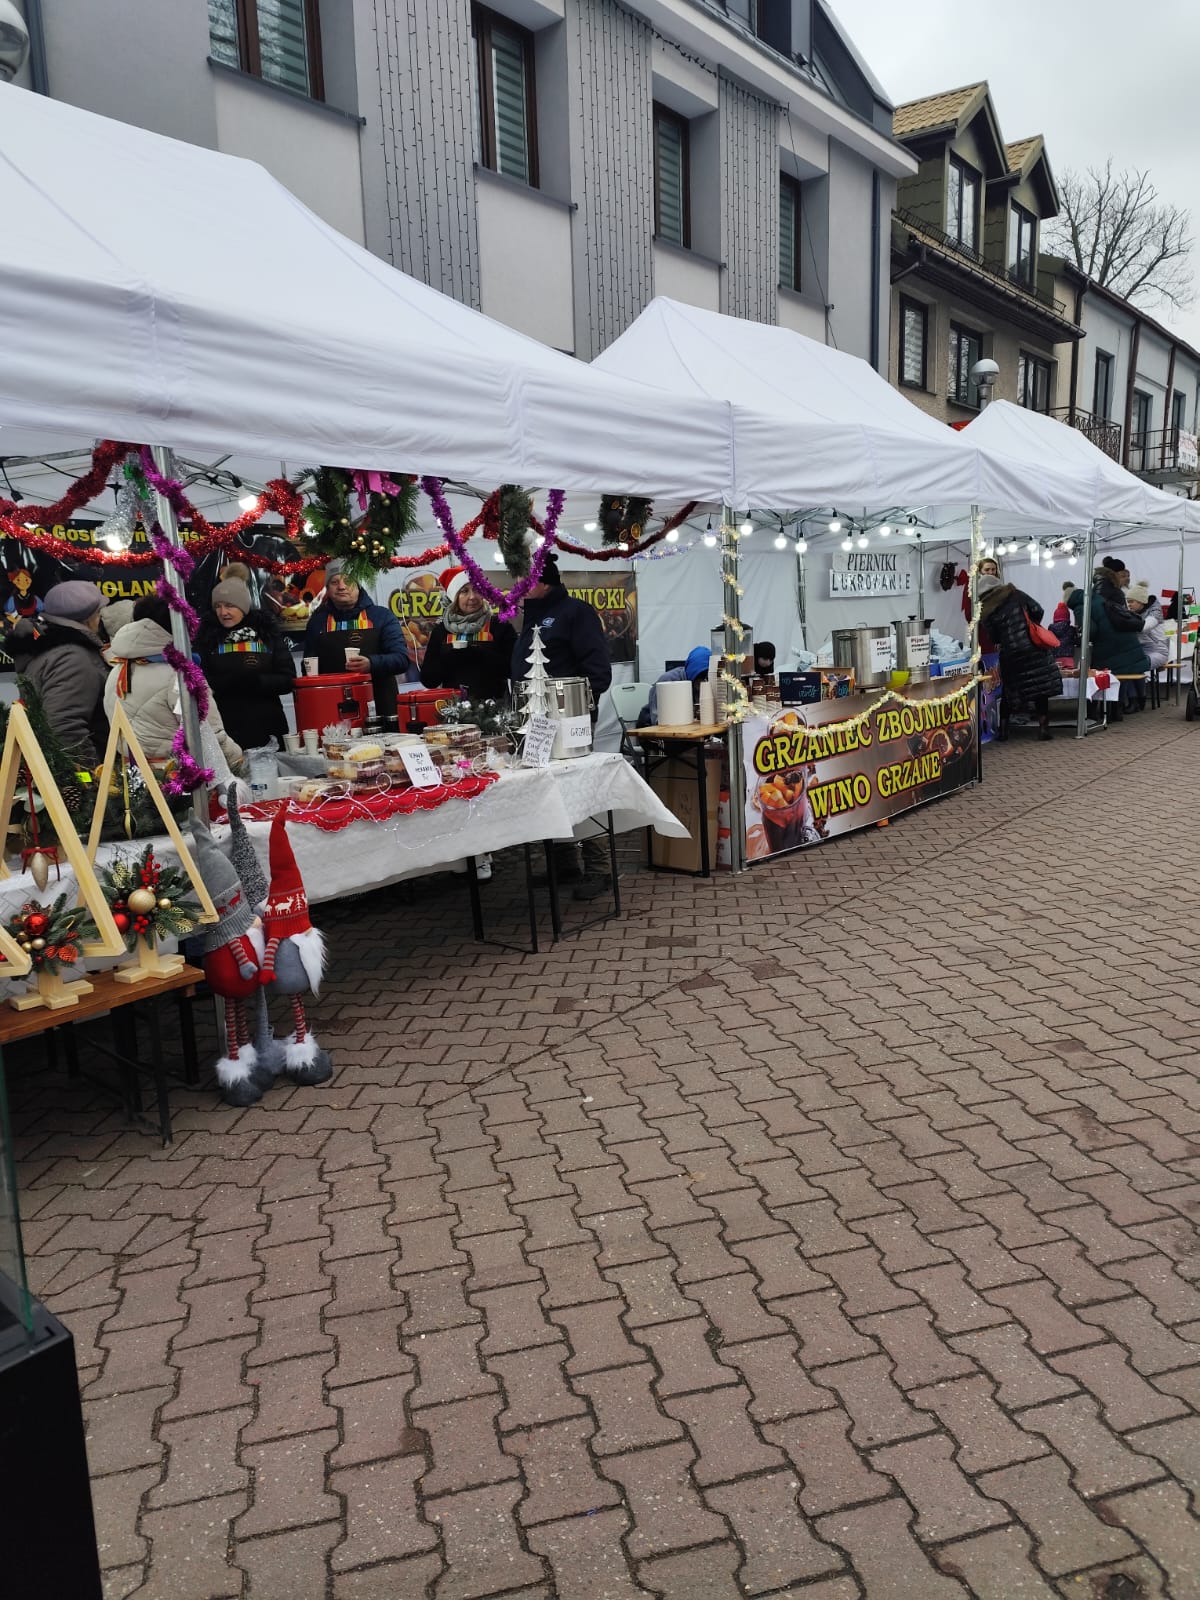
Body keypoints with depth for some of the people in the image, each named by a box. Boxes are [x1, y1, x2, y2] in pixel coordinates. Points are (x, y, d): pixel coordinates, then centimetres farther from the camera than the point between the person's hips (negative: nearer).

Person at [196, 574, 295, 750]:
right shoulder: (207, 634, 6)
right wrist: (231, 681, -18)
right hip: (224, 729, -1)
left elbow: (287, 680, 1)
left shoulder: (267, 630, 6)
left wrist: (255, 682, -15)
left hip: (267, 728, 1)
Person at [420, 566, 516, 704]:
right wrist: (450, 656, -6)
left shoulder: (500, 626, 6)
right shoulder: (441, 630, 11)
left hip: (493, 704, -2)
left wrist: (479, 653, -10)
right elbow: (428, 679, 7)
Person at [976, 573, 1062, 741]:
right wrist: (1032, 626, 16)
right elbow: (1037, 610, -1)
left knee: (1009, 691, 13)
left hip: (1010, 654, 1)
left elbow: (994, 638, 2)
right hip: (1033, 648, -1)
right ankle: (1043, 728, 2)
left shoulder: (985, 612, 1)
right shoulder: (1015, 595, 0)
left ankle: (1003, 729, 13)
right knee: (1040, 685, 5)